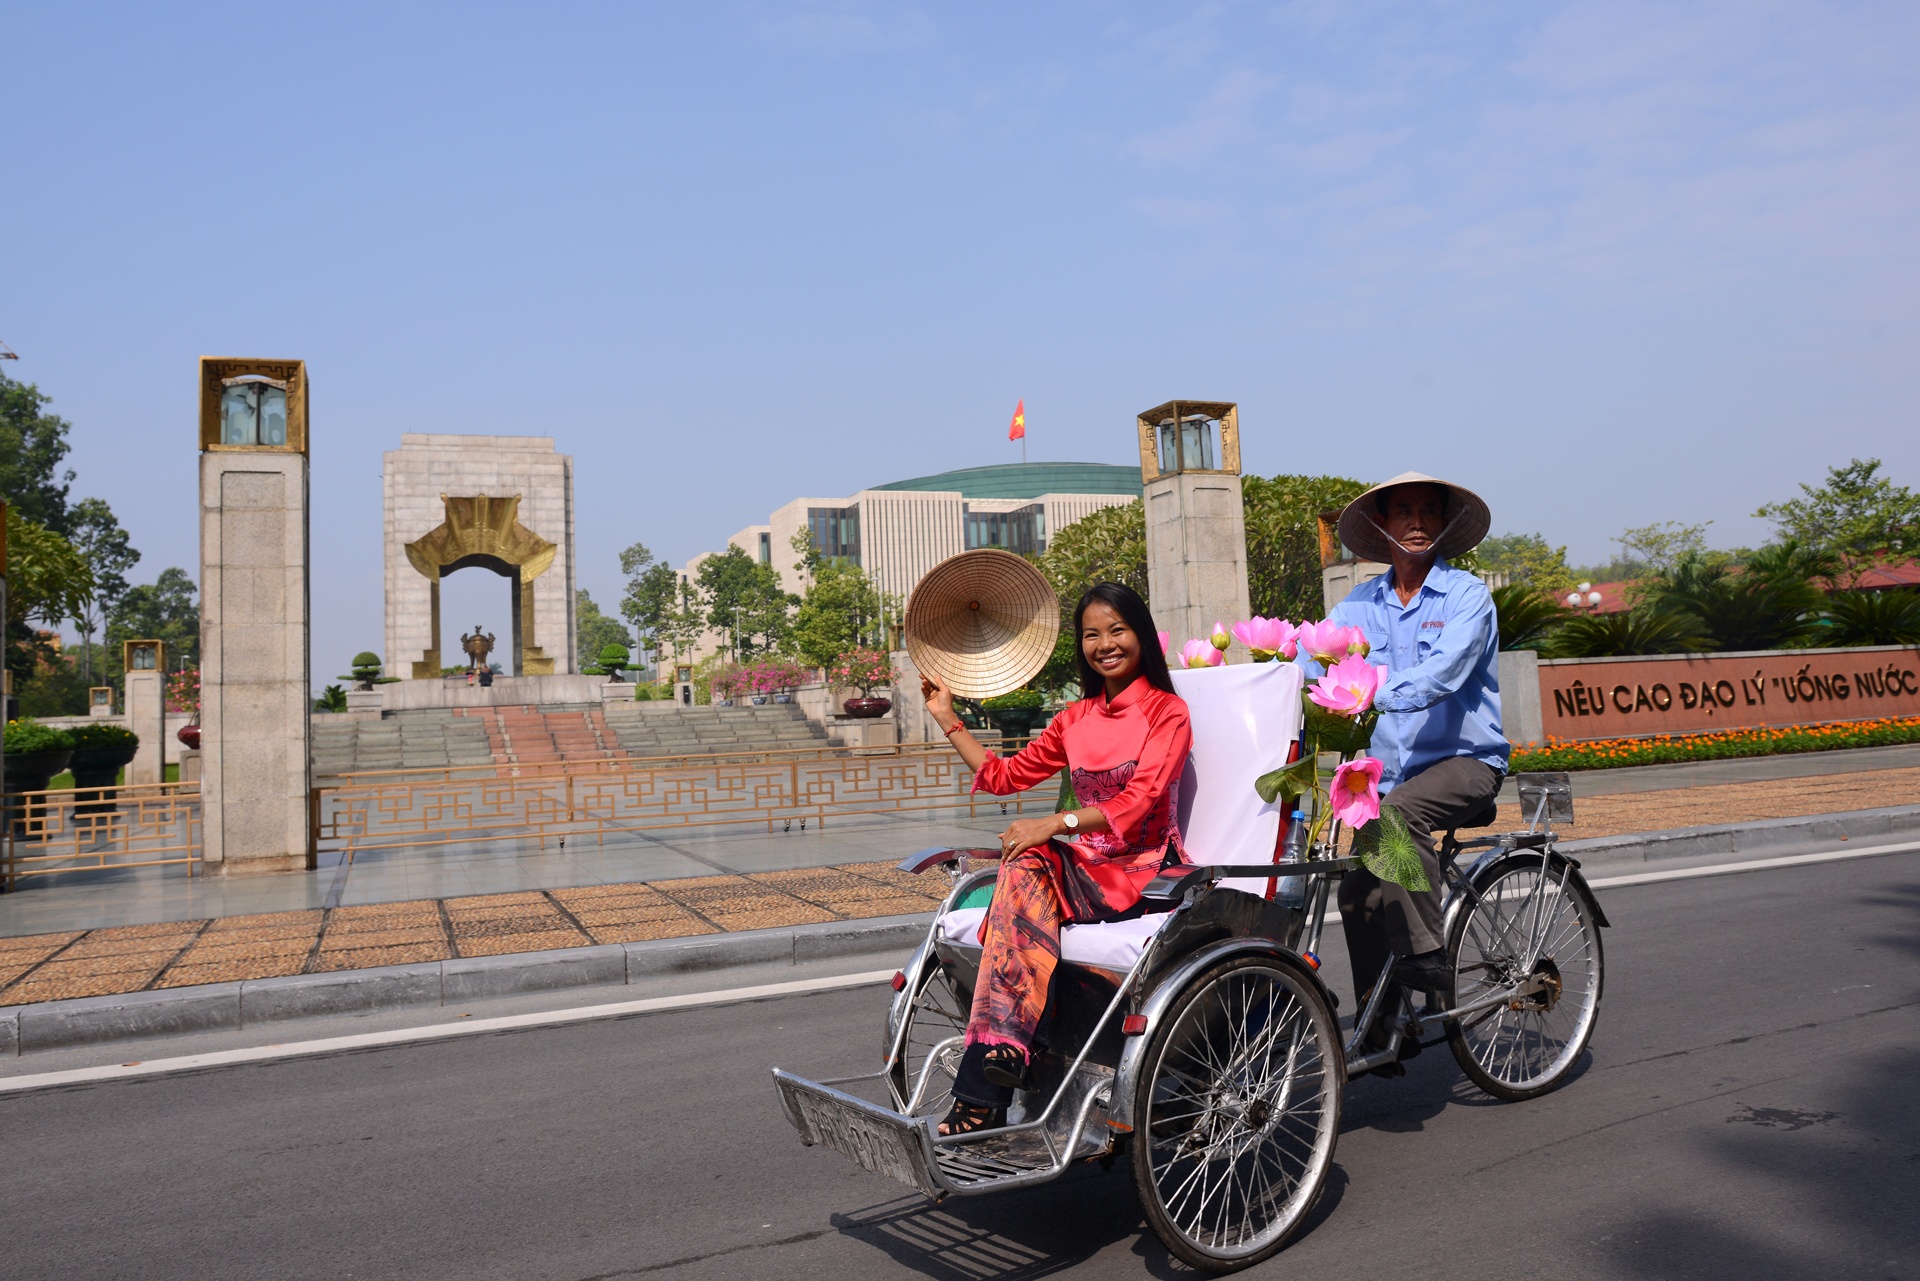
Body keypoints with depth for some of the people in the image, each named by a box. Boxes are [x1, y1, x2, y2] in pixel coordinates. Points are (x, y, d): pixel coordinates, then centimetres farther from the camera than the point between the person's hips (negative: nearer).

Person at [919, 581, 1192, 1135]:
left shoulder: (1166, 711, 0)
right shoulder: (1076, 718, 19)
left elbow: (1138, 802, -14)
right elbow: (1004, 774, 24)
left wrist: (1056, 824, -25)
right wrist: (947, 718, 20)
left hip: (1146, 870, -5)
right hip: (1087, 866, 5)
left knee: (1028, 864, -31)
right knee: (1025, 867, -31)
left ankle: (981, 1094, -35)